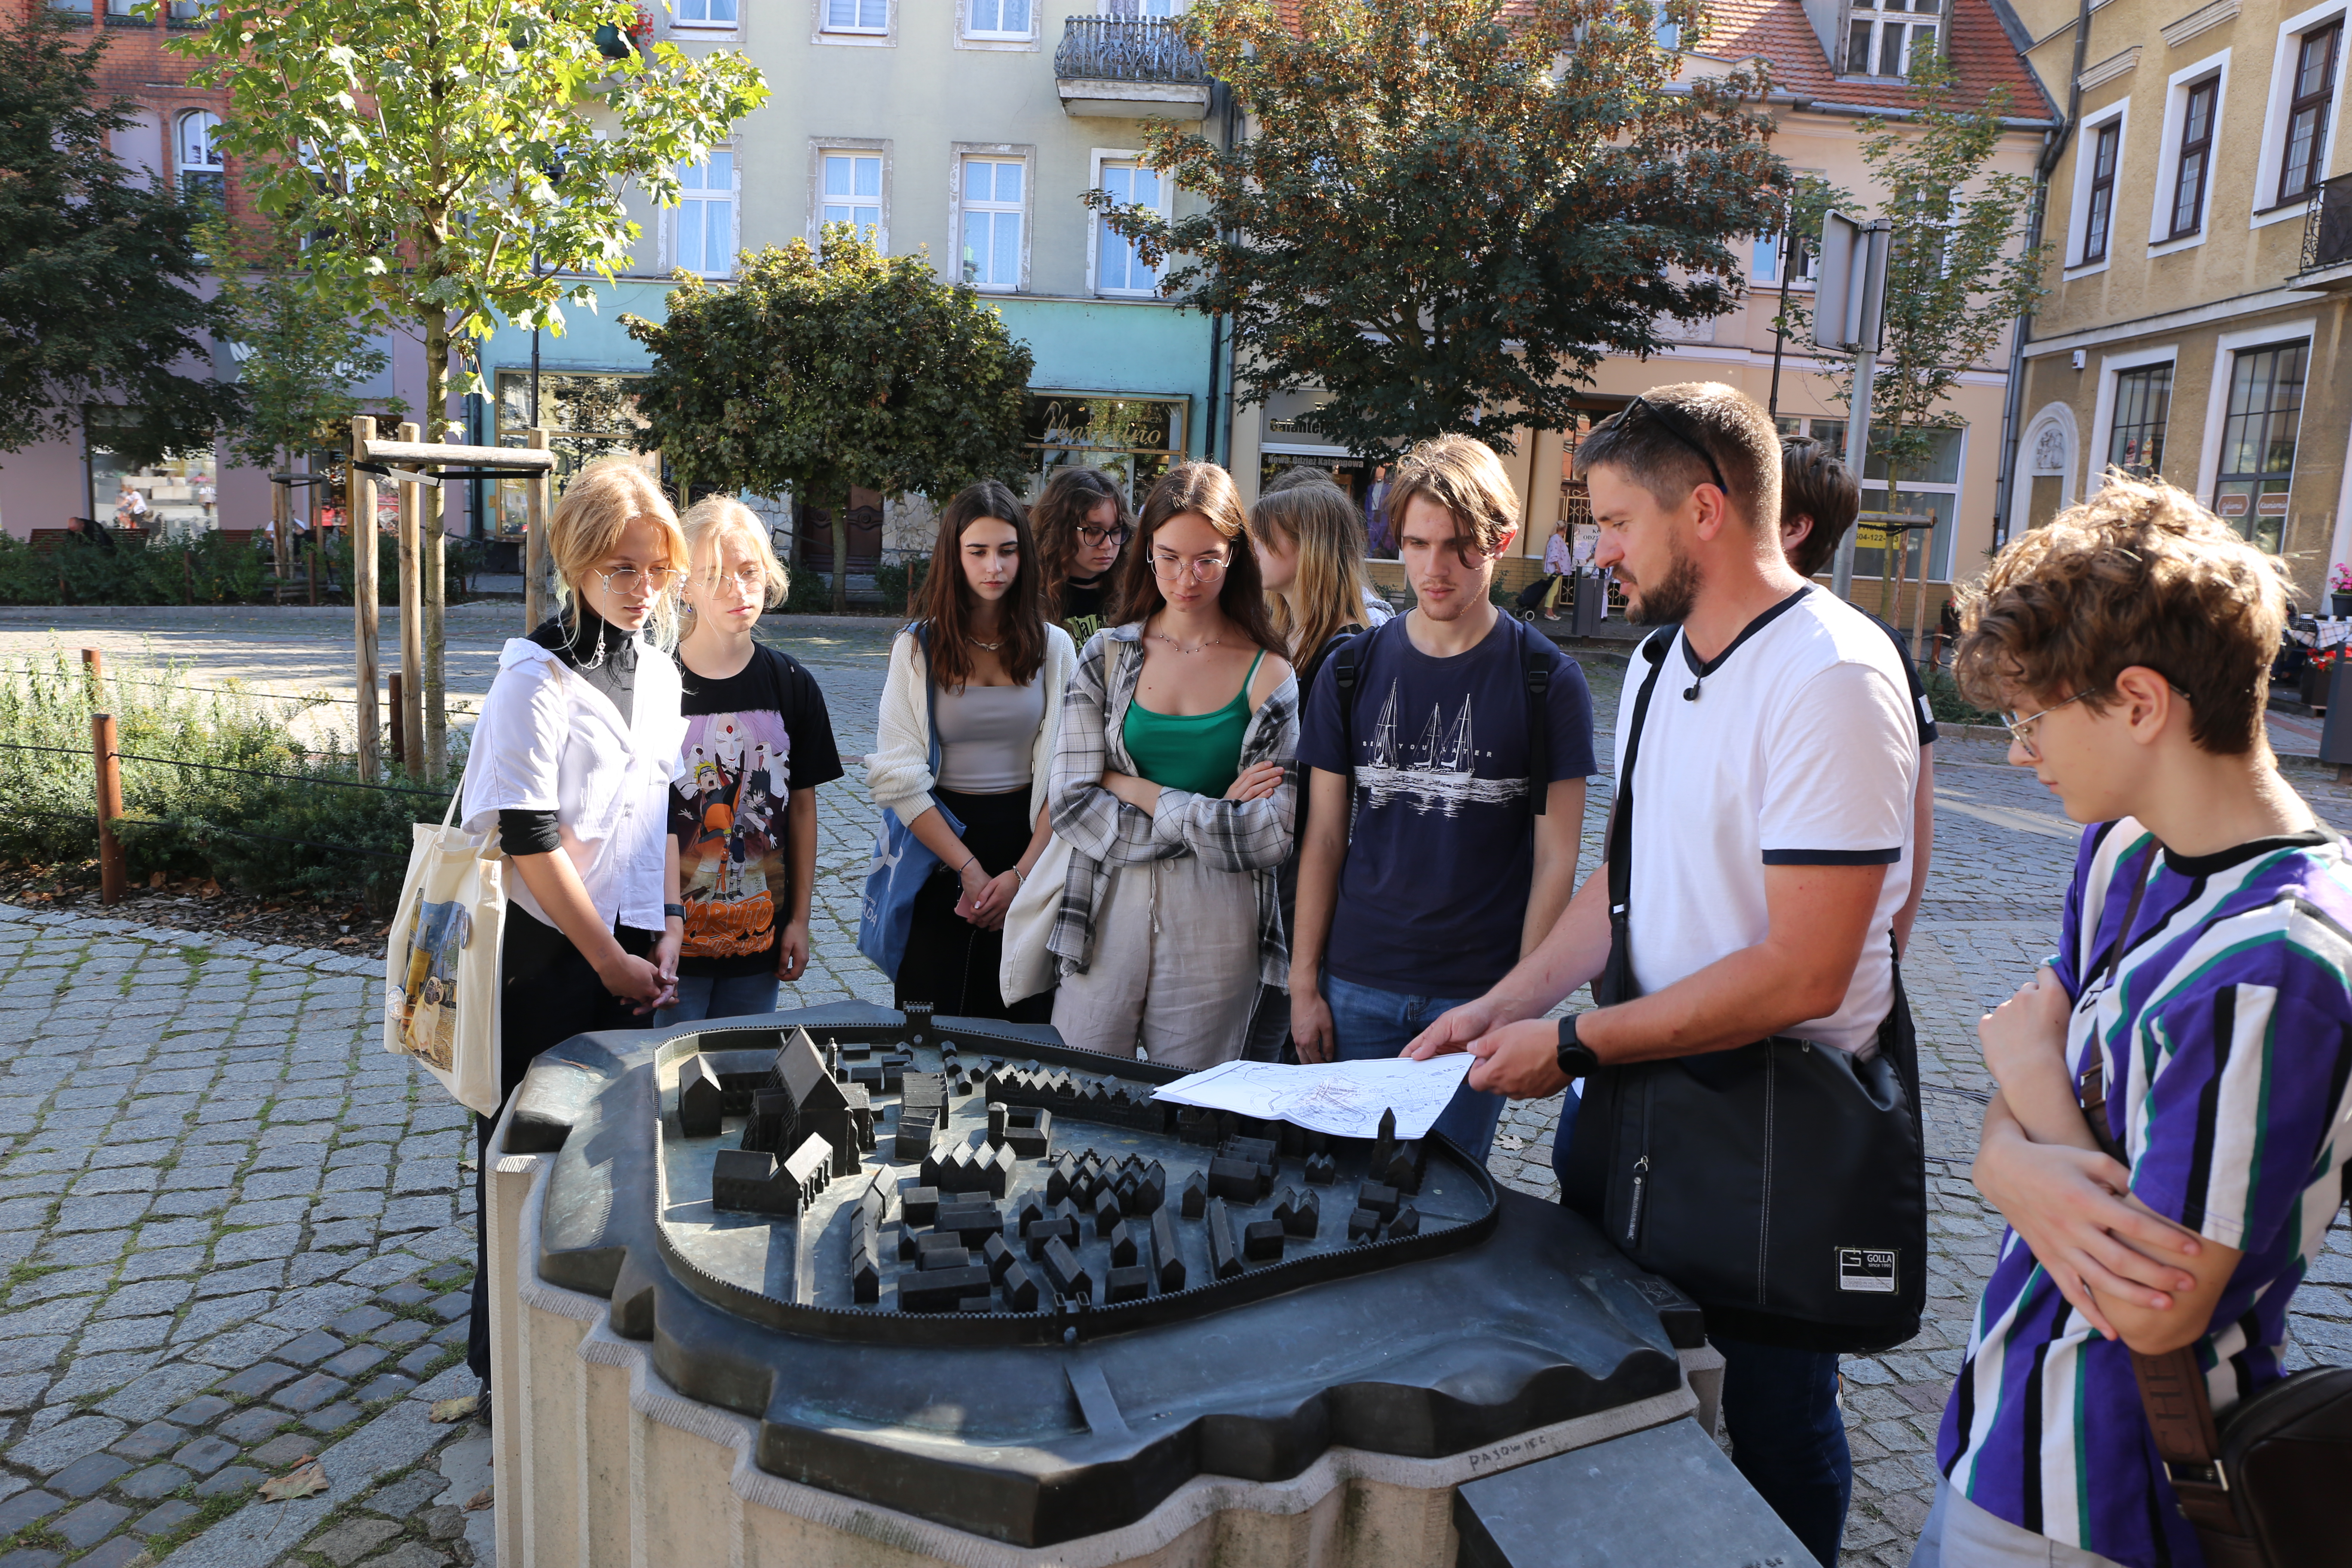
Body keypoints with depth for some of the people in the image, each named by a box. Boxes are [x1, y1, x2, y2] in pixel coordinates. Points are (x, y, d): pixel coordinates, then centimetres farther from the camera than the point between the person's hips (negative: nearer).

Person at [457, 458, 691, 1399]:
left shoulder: (657, 668, 7)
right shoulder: (537, 676, -15)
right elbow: (529, 839, -17)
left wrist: (667, 931, 5)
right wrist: (610, 959, -11)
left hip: (627, 947, 6)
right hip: (545, 959, -6)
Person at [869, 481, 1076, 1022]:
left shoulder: (1054, 647, 3)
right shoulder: (917, 647, 0)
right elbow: (899, 777, -6)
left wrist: (1023, 872, -11)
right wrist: (969, 868, -12)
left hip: (1027, 842, 1)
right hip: (937, 847, -1)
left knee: (1023, 1016, 6)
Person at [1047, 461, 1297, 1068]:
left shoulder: (1268, 676, -1)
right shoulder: (1108, 657, 2)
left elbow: (1271, 837, -10)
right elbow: (1075, 806, -6)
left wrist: (1139, 792, -9)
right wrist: (1212, 814, -11)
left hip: (1216, 927, -1)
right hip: (1111, 910, 1)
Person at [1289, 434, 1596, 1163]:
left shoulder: (1548, 682, -4)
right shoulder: (1353, 669, 3)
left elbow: (1555, 859, -3)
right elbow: (1323, 839, 5)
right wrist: (1304, 982, 2)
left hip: (1480, 995, -2)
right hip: (1357, 986, 2)